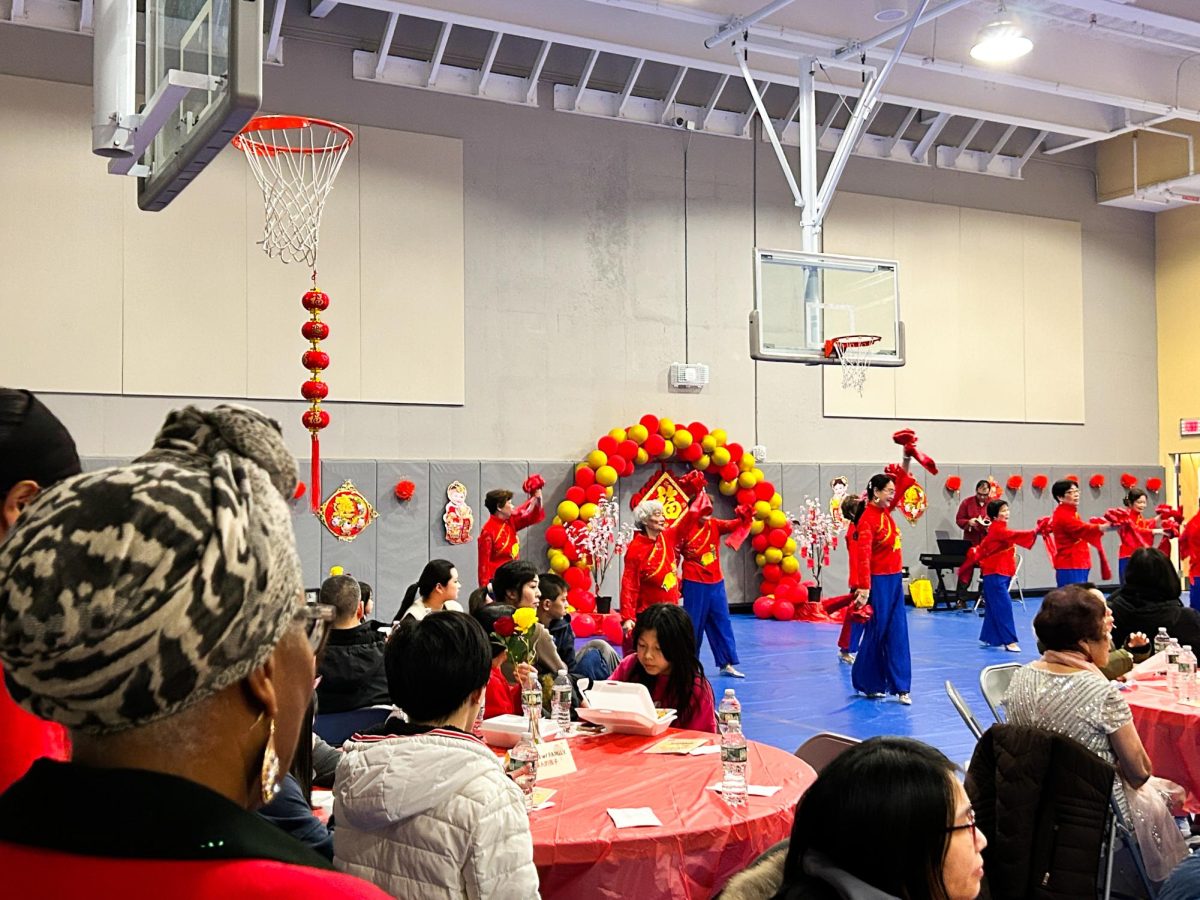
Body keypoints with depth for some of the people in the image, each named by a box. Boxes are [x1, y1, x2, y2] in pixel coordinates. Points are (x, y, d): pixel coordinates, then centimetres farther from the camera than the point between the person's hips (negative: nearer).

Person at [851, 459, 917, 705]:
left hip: (895, 580, 8)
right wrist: (864, 588, -30)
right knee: (876, 634, 2)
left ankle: (901, 687, 7)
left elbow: (903, 483, 15)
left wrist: (907, 458, 1)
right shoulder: (867, 519, -16)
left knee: (898, 634, 5)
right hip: (878, 582, -8)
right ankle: (868, 684, 16)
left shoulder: (885, 510, 8)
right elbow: (863, 556, -24)